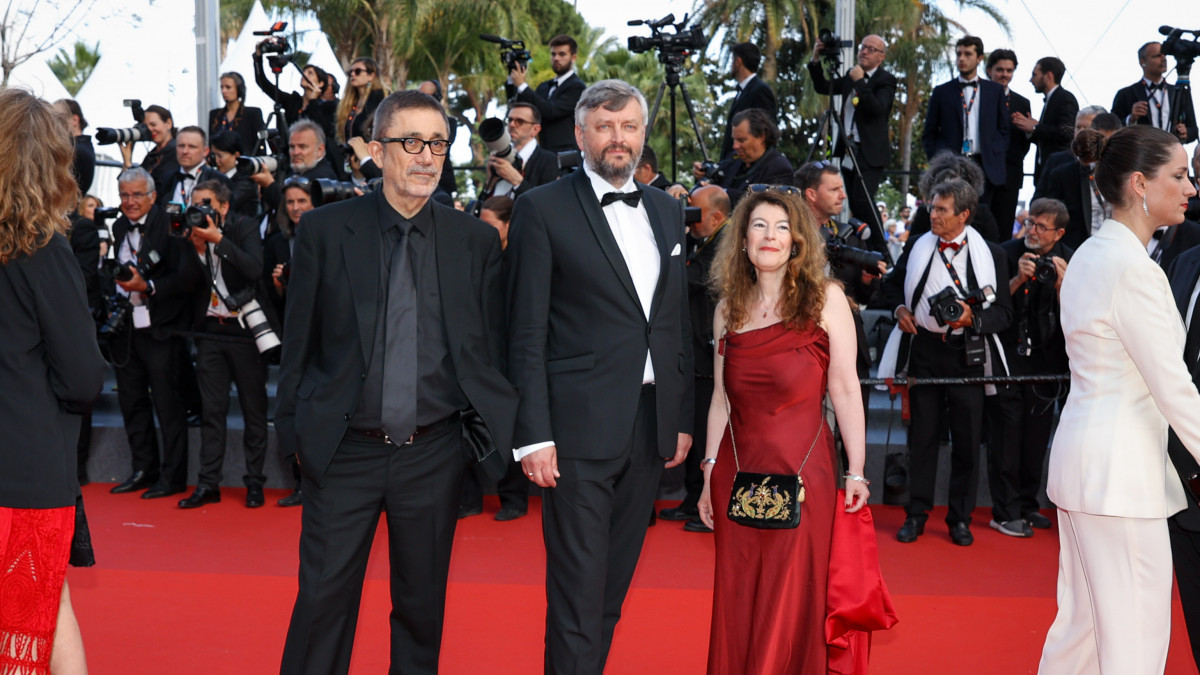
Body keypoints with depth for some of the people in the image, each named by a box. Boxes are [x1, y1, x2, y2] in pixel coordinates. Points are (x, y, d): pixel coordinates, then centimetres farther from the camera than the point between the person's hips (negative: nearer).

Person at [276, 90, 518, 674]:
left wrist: (499, 427, -4)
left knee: (423, 604, 14)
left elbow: (489, 350, 4)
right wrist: (293, 429, 1)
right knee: (323, 599, 5)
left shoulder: (476, 240, 1)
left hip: (433, 455, 1)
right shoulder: (324, 230, -2)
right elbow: (299, 340, 2)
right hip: (344, 452, -1)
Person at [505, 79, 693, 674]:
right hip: (579, 426, -5)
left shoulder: (667, 212, 14)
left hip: (651, 425, 6)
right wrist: (534, 434, -12)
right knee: (578, 590, -2)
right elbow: (527, 334, -7)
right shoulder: (543, 210, -3)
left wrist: (683, 417, 12)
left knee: (614, 583, 14)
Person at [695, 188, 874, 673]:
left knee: (792, 596, 2)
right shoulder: (729, 309, 9)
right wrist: (710, 470, 9)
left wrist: (856, 472, -7)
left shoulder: (825, 298, -2)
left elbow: (845, 389, -5)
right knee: (737, 598, 8)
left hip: (803, 468, -3)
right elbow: (721, 397, 11)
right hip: (738, 466, 3)